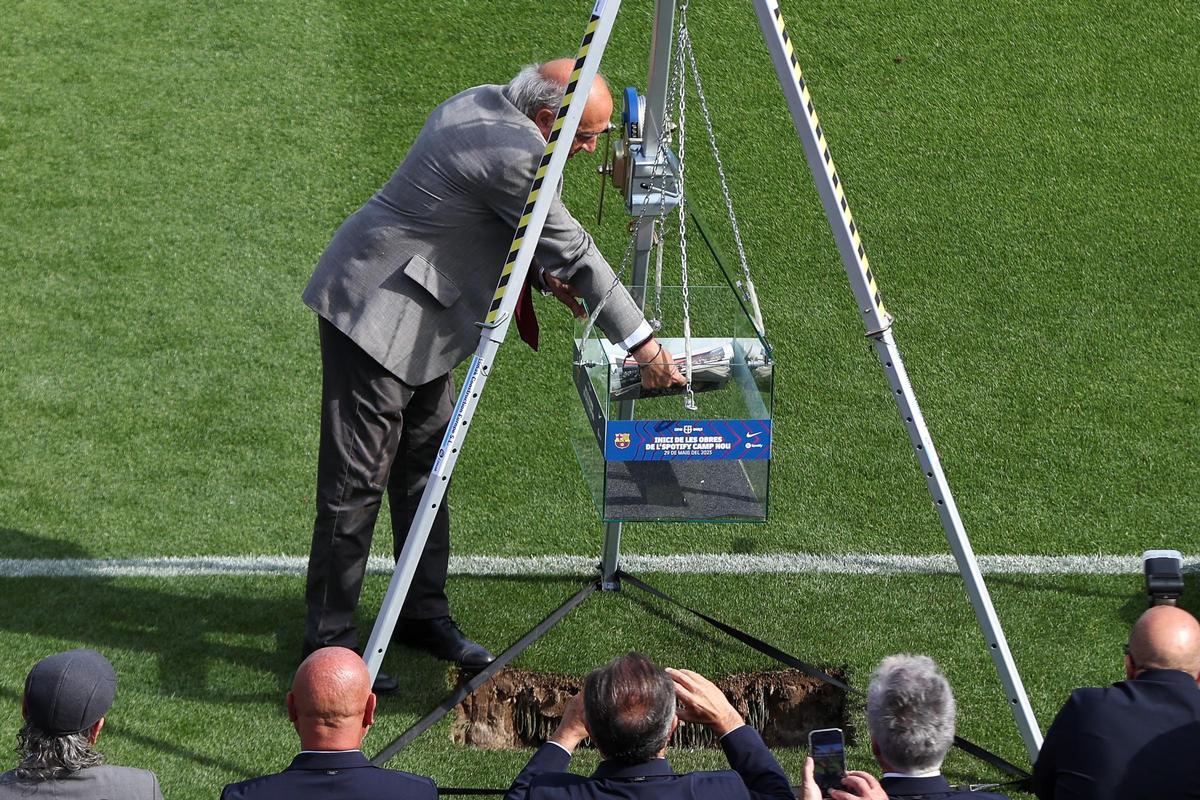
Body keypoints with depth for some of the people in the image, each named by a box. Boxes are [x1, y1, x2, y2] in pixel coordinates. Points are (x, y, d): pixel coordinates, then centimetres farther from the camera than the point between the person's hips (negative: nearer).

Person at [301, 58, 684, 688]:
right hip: (375, 310, -11)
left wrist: (541, 271, 8)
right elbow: (574, 253, -19)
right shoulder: (514, 155, -25)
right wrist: (639, 340, -11)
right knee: (358, 480, -5)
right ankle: (328, 642, 1)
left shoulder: (482, 104, 5)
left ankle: (423, 612, 25)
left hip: (418, 308, 11)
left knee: (425, 463, 15)